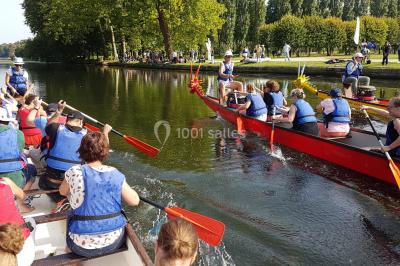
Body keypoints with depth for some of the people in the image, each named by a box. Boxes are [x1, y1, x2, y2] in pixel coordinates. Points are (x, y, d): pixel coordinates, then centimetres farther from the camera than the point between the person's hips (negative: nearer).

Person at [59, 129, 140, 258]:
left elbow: (63, 192, 7)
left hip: (82, 246, -1)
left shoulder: (74, 172, -13)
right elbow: (135, 201, -2)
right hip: (113, 242, 1)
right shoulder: (116, 175, -10)